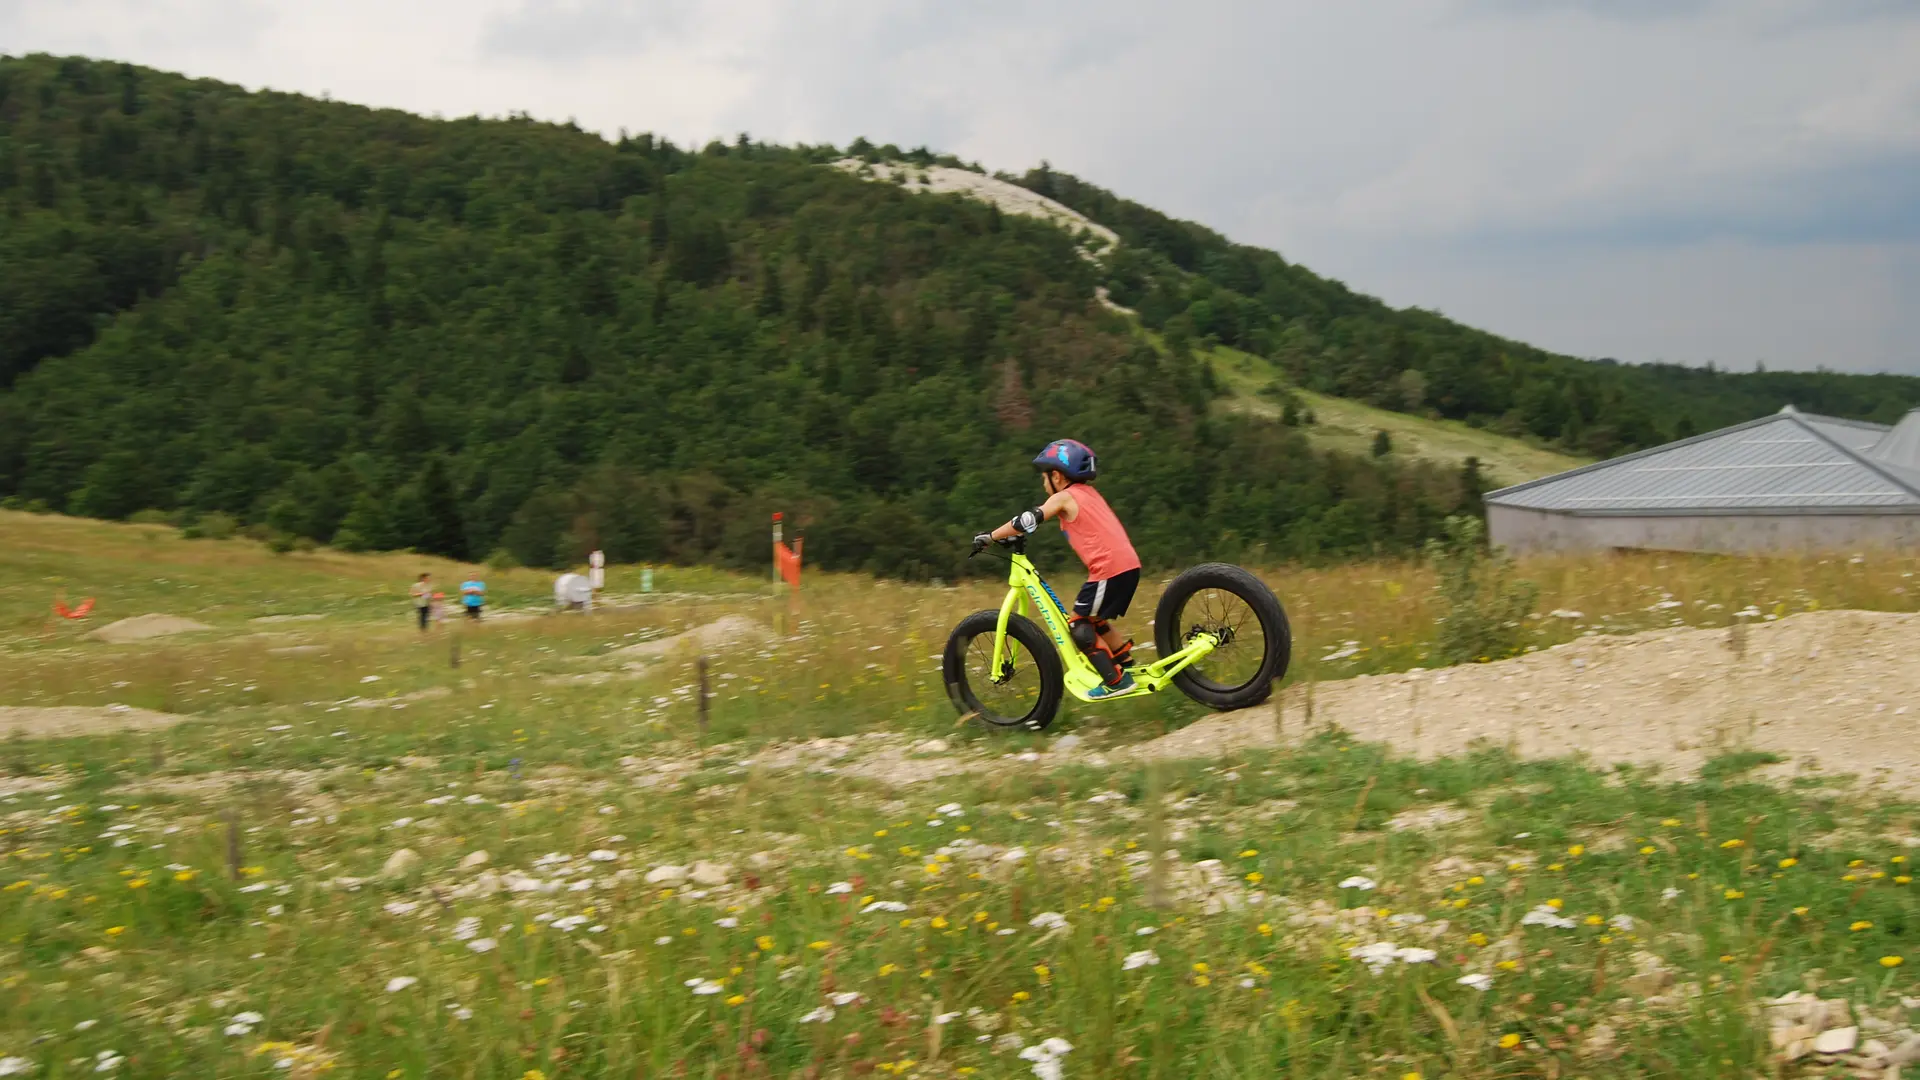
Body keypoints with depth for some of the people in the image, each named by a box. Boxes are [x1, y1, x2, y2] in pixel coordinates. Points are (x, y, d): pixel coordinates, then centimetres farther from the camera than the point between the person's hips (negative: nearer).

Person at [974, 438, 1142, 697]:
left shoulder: (1063, 498, -3)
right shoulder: (1088, 492, 21)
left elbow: (1027, 522, -8)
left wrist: (989, 537, 0)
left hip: (1108, 569, -9)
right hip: (1129, 565, 9)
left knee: (1080, 626, 3)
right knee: (1093, 621, 24)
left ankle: (1116, 681, 1)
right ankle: (1128, 666, 27)